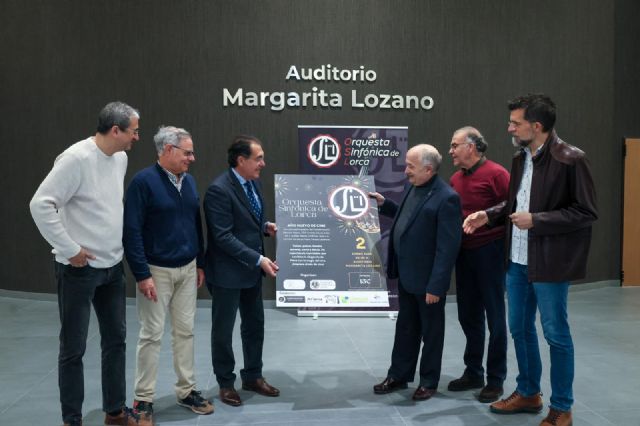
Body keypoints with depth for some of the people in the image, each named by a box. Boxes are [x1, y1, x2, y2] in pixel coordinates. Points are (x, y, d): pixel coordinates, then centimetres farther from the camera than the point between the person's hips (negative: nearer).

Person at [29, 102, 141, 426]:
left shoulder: (120, 157, 5)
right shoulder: (77, 158, -19)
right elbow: (40, 205, -21)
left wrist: (119, 242, 12)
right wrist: (69, 249, -17)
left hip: (113, 266, 8)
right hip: (80, 268, -7)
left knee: (116, 339, 14)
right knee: (73, 348, 6)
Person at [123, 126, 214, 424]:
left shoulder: (189, 181, 6)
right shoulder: (143, 181, -14)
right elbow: (131, 231, -16)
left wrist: (200, 263, 12)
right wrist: (142, 274, -17)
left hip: (187, 269, 6)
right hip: (156, 271, -6)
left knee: (185, 331, 12)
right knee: (151, 335, 2)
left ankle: (187, 391, 24)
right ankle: (143, 400, 15)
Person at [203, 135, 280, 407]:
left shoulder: (254, 183, 6)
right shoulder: (219, 189, -20)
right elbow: (224, 237, -24)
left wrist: (266, 227, -1)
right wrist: (259, 259, -25)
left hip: (252, 270, 8)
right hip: (228, 272, -8)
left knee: (255, 325, 17)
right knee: (223, 330, 9)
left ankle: (252, 377, 33)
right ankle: (226, 383, 26)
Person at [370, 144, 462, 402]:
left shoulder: (446, 197, -21)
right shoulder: (412, 187, 5)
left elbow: (448, 247, -22)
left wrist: (436, 285, -22)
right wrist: (384, 204, 8)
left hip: (428, 279, -8)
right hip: (406, 275, 8)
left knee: (431, 331, 11)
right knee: (405, 328, 19)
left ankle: (429, 382, 27)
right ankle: (398, 376, 33)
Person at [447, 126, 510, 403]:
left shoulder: (496, 174, -11)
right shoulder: (455, 179, 8)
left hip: (490, 252, -6)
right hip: (463, 253, 7)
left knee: (494, 316, 4)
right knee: (468, 315, 14)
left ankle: (495, 380, 17)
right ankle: (473, 373, 28)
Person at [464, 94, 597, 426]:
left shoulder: (570, 159, -15)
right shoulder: (520, 158, 7)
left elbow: (586, 212, -15)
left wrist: (536, 220, -21)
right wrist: (488, 214, 1)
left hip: (548, 262, -7)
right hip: (517, 259, 7)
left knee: (556, 334, 6)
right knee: (519, 328, 16)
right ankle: (528, 393, 35)